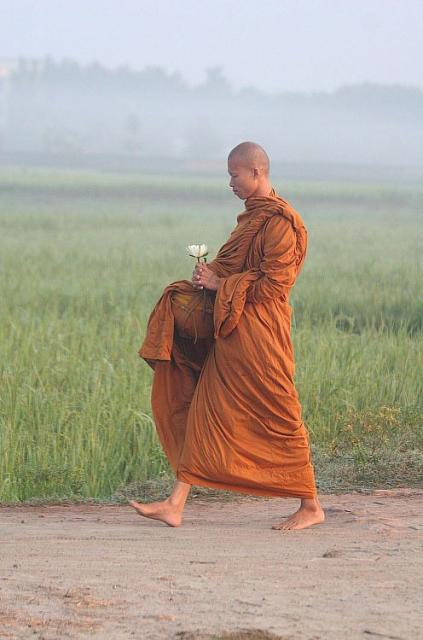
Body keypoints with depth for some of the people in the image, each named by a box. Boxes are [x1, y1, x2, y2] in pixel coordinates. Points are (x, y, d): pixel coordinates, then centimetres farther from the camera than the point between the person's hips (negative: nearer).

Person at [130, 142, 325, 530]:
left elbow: (271, 285, -18)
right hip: (229, 332, 10)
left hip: (256, 334, -10)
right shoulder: (253, 217, 15)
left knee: (278, 419, -1)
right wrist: (211, 275, 3)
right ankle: (175, 505, 3)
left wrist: (220, 284, -13)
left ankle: (311, 506, 11)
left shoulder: (279, 223, -14)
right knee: (204, 414, 4)